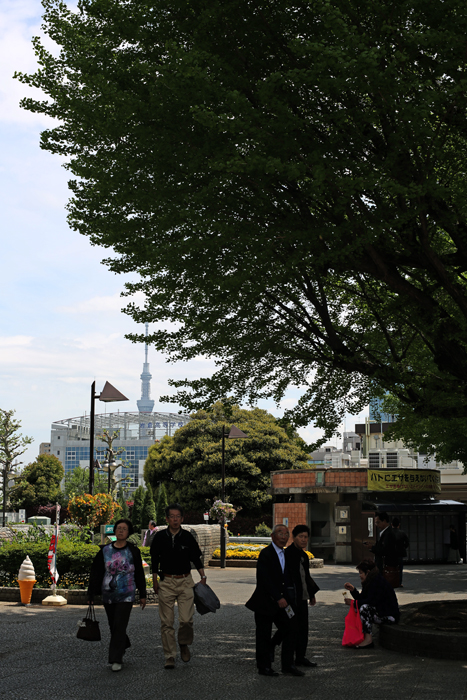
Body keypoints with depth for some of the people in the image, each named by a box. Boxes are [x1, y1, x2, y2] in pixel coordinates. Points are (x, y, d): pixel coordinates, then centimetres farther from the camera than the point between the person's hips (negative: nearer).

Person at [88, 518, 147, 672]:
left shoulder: (133, 551, 1)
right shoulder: (105, 551, 3)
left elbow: (139, 574, 6)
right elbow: (96, 573, 4)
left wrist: (142, 595, 7)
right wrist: (91, 594, 1)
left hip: (126, 595, -2)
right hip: (108, 595, 3)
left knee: (119, 626, -10)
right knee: (113, 626, 11)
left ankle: (116, 659, -5)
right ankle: (123, 645, 39)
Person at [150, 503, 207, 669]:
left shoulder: (188, 537, 1)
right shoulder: (160, 537, 1)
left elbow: (196, 558, 8)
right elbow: (154, 560, 9)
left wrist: (203, 576, -3)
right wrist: (155, 581, 5)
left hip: (185, 582, 0)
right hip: (166, 582, 0)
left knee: (186, 619, -8)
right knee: (167, 622, 0)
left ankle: (184, 644, 21)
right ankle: (170, 656, 9)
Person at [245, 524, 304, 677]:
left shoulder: (286, 554, 13)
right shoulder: (266, 554, -13)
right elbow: (266, 580, -20)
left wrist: (288, 597, 5)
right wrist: (278, 598, -21)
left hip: (281, 600, 7)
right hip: (265, 602, -7)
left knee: (291, 629, 3)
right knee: (264, 635, 2)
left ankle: (288, 665, 12)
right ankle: (264, 667, 13)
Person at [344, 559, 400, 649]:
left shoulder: (379, 582, -18)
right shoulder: (371, 581, 12)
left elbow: (371, 601, -24)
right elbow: (361, 598, 14)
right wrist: (353, 590, 0)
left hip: (389, 616, -11)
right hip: (380, 612, 11)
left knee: (364, 607, -29)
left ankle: (368, 640, -28)